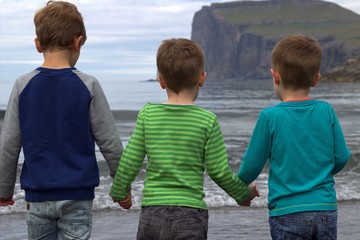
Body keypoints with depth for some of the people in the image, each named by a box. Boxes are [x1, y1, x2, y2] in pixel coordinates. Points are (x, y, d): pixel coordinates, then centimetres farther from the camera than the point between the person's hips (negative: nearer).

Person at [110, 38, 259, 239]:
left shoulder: (148, 115, -1)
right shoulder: (207, 120, -6)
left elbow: (129, 163, 1)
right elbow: (219, 172, -3)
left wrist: (119, 192, 20)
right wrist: (244, 193, 16)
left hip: (151, 214, 2)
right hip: (190, 215, -2)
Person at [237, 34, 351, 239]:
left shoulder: (270, 117, -9)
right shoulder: (326, 111, -1)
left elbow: (252, 164, -2)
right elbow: (342, 157, 6)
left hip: (287, 213, -3)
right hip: (326, 210, 3)